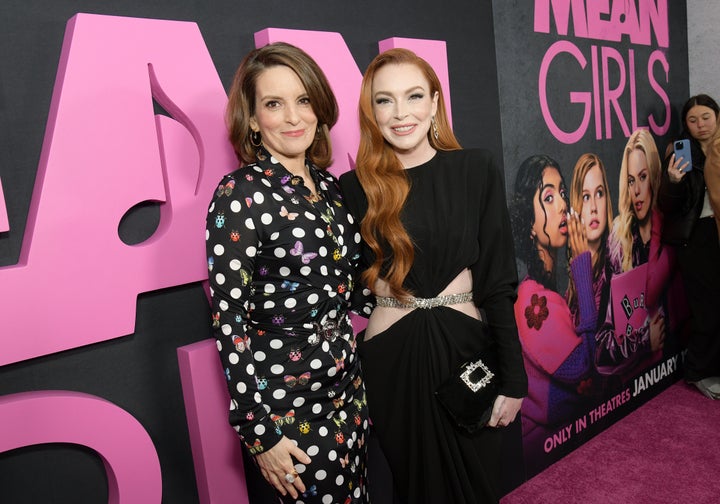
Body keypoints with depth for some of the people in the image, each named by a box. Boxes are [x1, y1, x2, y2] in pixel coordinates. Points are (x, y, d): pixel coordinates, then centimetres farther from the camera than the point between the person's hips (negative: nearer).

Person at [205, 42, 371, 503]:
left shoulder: (328, 185, 4)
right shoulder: (241, 194, -16)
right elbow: (228, 319, -17)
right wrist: (258, 431, -15)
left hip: (347, 384, 7)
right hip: (287, 406, -6)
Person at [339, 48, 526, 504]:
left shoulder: (476, 170, -5)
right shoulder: (355, 188, -4)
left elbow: (498, 281, -5)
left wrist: (513, 378, -4)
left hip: (466, 345, 0)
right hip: (392, 355, 0)